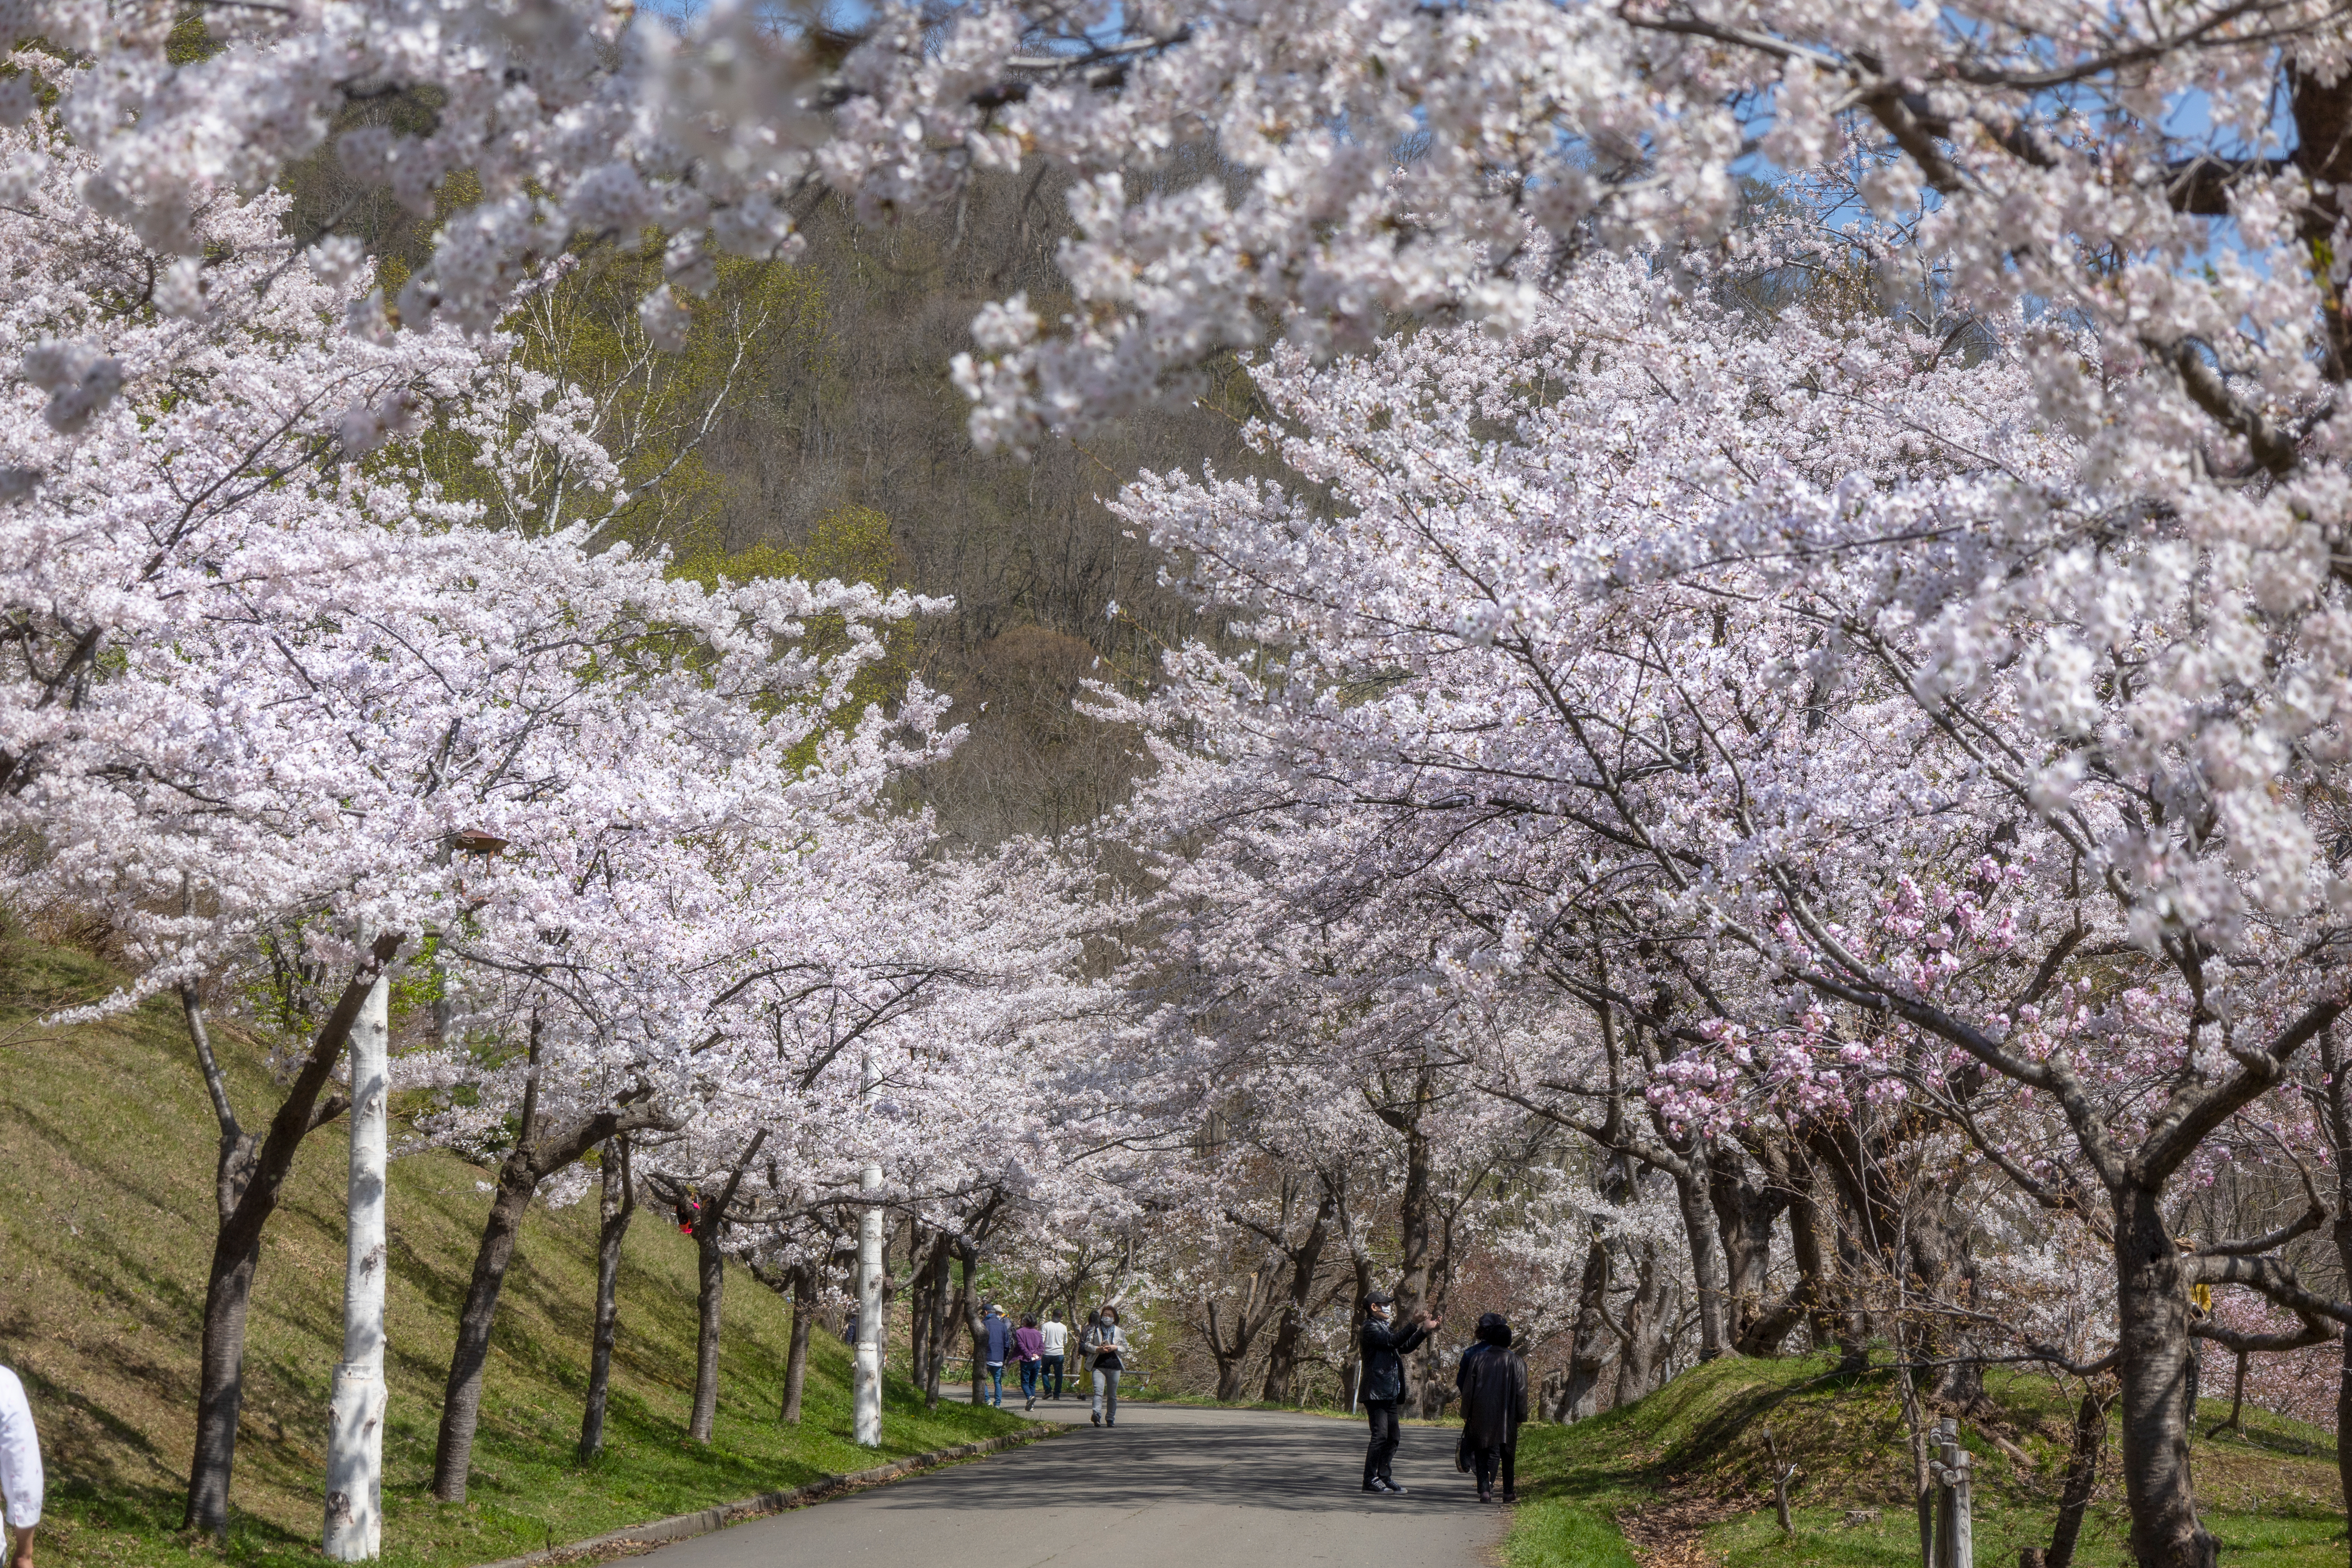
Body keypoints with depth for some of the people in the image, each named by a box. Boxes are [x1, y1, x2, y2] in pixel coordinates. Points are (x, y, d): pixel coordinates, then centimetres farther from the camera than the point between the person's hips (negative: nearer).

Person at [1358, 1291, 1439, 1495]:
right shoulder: (1371, 1328, -8)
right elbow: (1393, 1341, -24)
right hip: (1376, 1392, -10)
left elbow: (1405, 1347, 28)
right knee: (1380, 1436, -12)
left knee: (1394, 1437, 11)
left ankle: (1384, 1476, 19)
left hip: (1390, 1393, 10)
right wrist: (1415, 1325, -27)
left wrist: (1426, 1330, 19)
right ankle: (1370, 1480, -7)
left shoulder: (1384, 1327, 23)